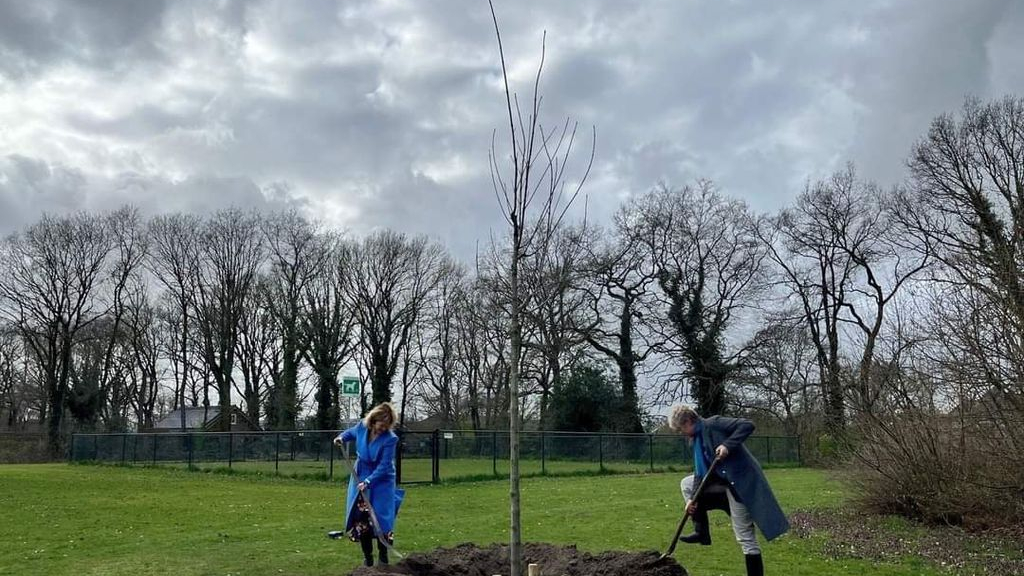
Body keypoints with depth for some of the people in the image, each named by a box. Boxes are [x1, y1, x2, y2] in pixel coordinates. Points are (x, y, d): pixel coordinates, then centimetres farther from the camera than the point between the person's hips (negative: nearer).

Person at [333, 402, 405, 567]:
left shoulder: (390, 439, -23)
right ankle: (367, 558, 17)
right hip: (360, 478, 4)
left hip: (381, 481, -4)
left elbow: (384, 466, -23)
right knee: (360, 519, 5)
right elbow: (351, 432, 14)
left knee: (380, 519, -6)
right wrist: (341, 438, -6)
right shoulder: (362, 425, -11)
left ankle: (383, 558, 12)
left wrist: (368, 482, -29)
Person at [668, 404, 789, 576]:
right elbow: (701, 472, 10)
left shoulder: (713, 423, -13)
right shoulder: (697, 439, 11)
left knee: (744, 535, -4)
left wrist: (727, 445, -30)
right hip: (723, 478, 9)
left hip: (741, 479, -9)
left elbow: (748, 425, -22)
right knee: (687, 483, 14)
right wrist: (693, 498, 0)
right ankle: (702, 532, 15)